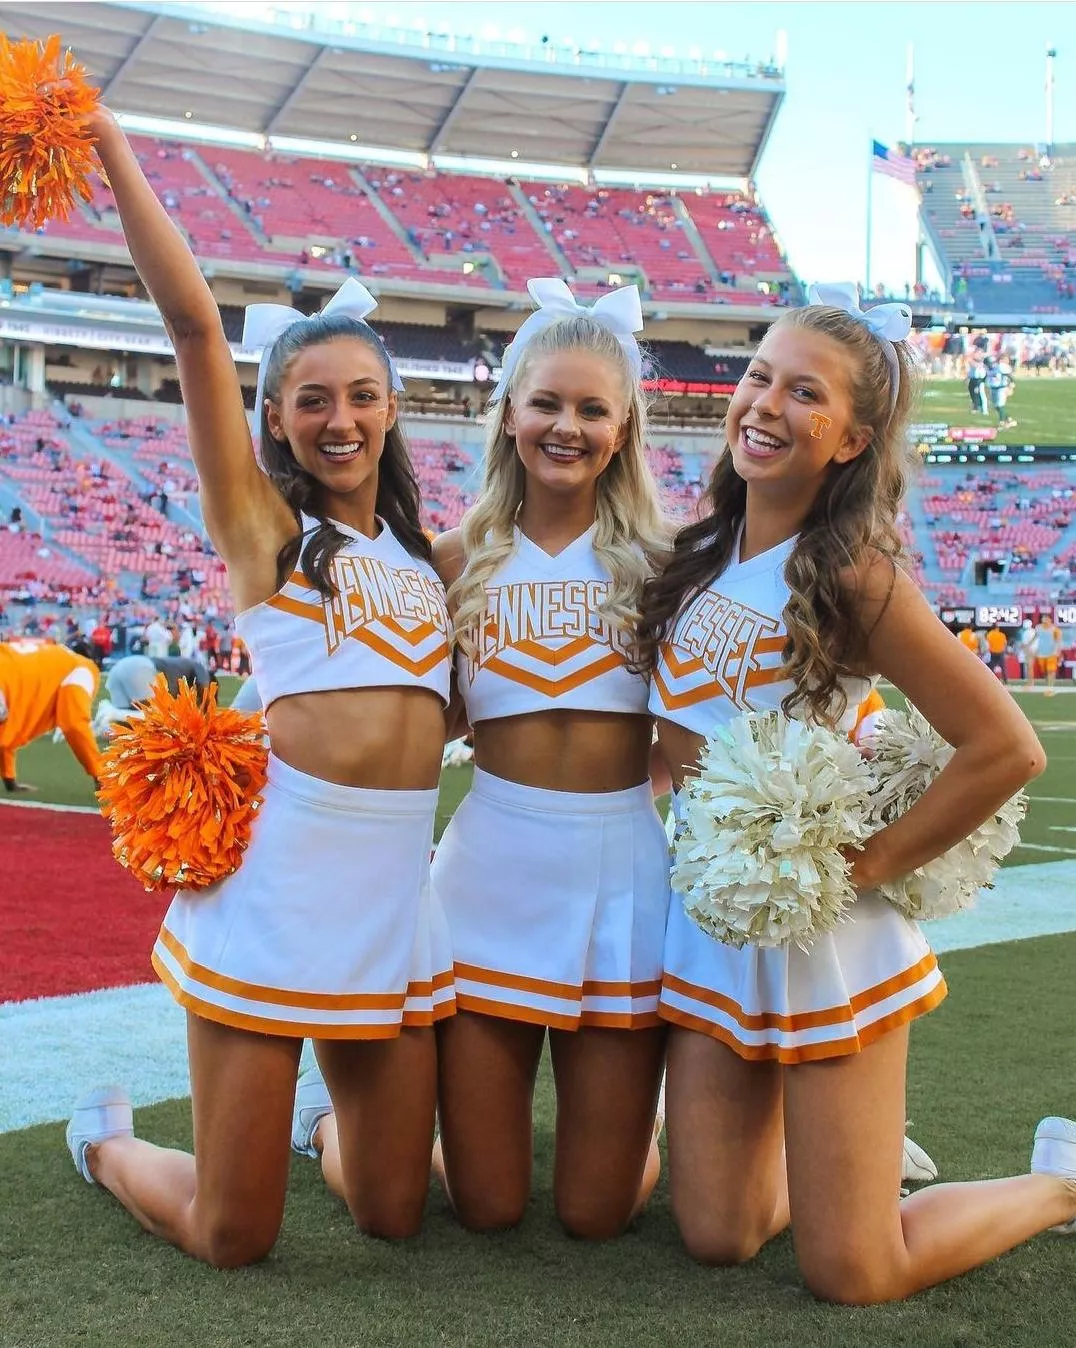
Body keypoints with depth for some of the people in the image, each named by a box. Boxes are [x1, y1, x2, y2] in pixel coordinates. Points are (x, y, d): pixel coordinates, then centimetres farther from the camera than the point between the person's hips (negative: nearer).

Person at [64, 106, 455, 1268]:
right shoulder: (258, 519, 2)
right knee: (234, 1238, 2)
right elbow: (193, 322, -8)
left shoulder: (421, 554, 18)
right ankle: (106, 1139, 33)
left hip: (397, 881, 5)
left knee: (392, 1215, 10)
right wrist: (107, 145, -10)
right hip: (278, 865, -5)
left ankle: (325, 1126, 44)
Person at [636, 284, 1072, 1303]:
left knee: (851, 1278, 0)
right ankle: (848, 1152, 37)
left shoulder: (852, 577, -15)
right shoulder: (698, 546, 3)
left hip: (821, 930, -6)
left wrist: (867, 866, -14)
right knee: (716, 1239, 9)